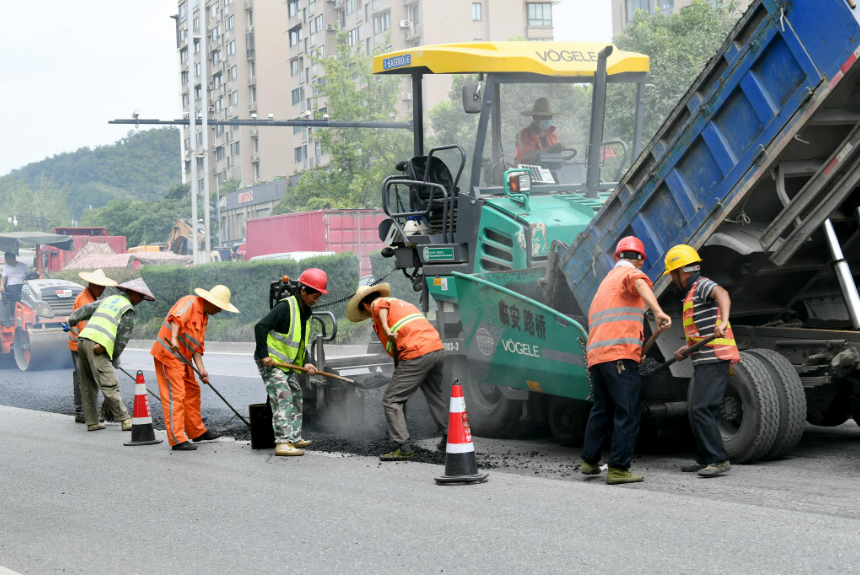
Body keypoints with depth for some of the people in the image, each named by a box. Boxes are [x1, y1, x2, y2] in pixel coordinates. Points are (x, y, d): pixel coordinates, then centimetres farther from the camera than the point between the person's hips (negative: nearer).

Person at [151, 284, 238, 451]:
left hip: (183, 358, 10)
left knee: (193, 391, 18)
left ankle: (197, 432, 31)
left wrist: (201, 368, 1)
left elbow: (197, 345, 13)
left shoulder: (204, 316, 14)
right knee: (175, 395, -11)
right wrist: (174, 339, -49)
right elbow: (176, 318, -34)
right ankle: (177, 440, -11)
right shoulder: (189, 303, -14)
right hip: (168, 353, -10)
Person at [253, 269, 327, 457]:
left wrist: (304, 364, 2)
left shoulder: (306, 312, 10)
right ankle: (283, 443, -19)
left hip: (288, 363, 10)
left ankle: (295, 437, 27)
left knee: (296, 396, 16)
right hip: (270, 362, -10)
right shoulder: (285, 307, -19)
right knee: (283, 399, -16)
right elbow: (260, 327, -24)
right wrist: (263, 355, -24)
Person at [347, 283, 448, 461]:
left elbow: (383, 307, -18)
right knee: (434, 395, 28)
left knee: (391, 401, -1)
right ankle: (448, 438, 35)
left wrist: (385, 329, -36)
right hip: (438, 348, 8)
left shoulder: (377, 304, 8)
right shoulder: (401, 303, 30)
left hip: (417, 355, -8)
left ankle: (403, 447, -7)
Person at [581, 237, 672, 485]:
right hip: (620, 355, -8)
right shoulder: (631, 273, 3)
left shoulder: (606, 281, 29)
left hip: (595, 354, 8)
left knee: (602, 409, 21)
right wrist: (658, 312, -41)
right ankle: (618, 469, -6)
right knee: (627, 413, -4)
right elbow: (641, 285, -24)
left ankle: (589, 461, 27)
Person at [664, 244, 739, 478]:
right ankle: (705, 459, 24)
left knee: (701, 410, -16)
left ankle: (718, 460, -15)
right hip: (704, 362, 10)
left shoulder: (703, 285, -8)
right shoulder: (694, 293, 23)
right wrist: (685, 350, 39)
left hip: (715, 360, -10)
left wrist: (723, 321, -49)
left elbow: (723, 294, -32)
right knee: (699, 412, 15)